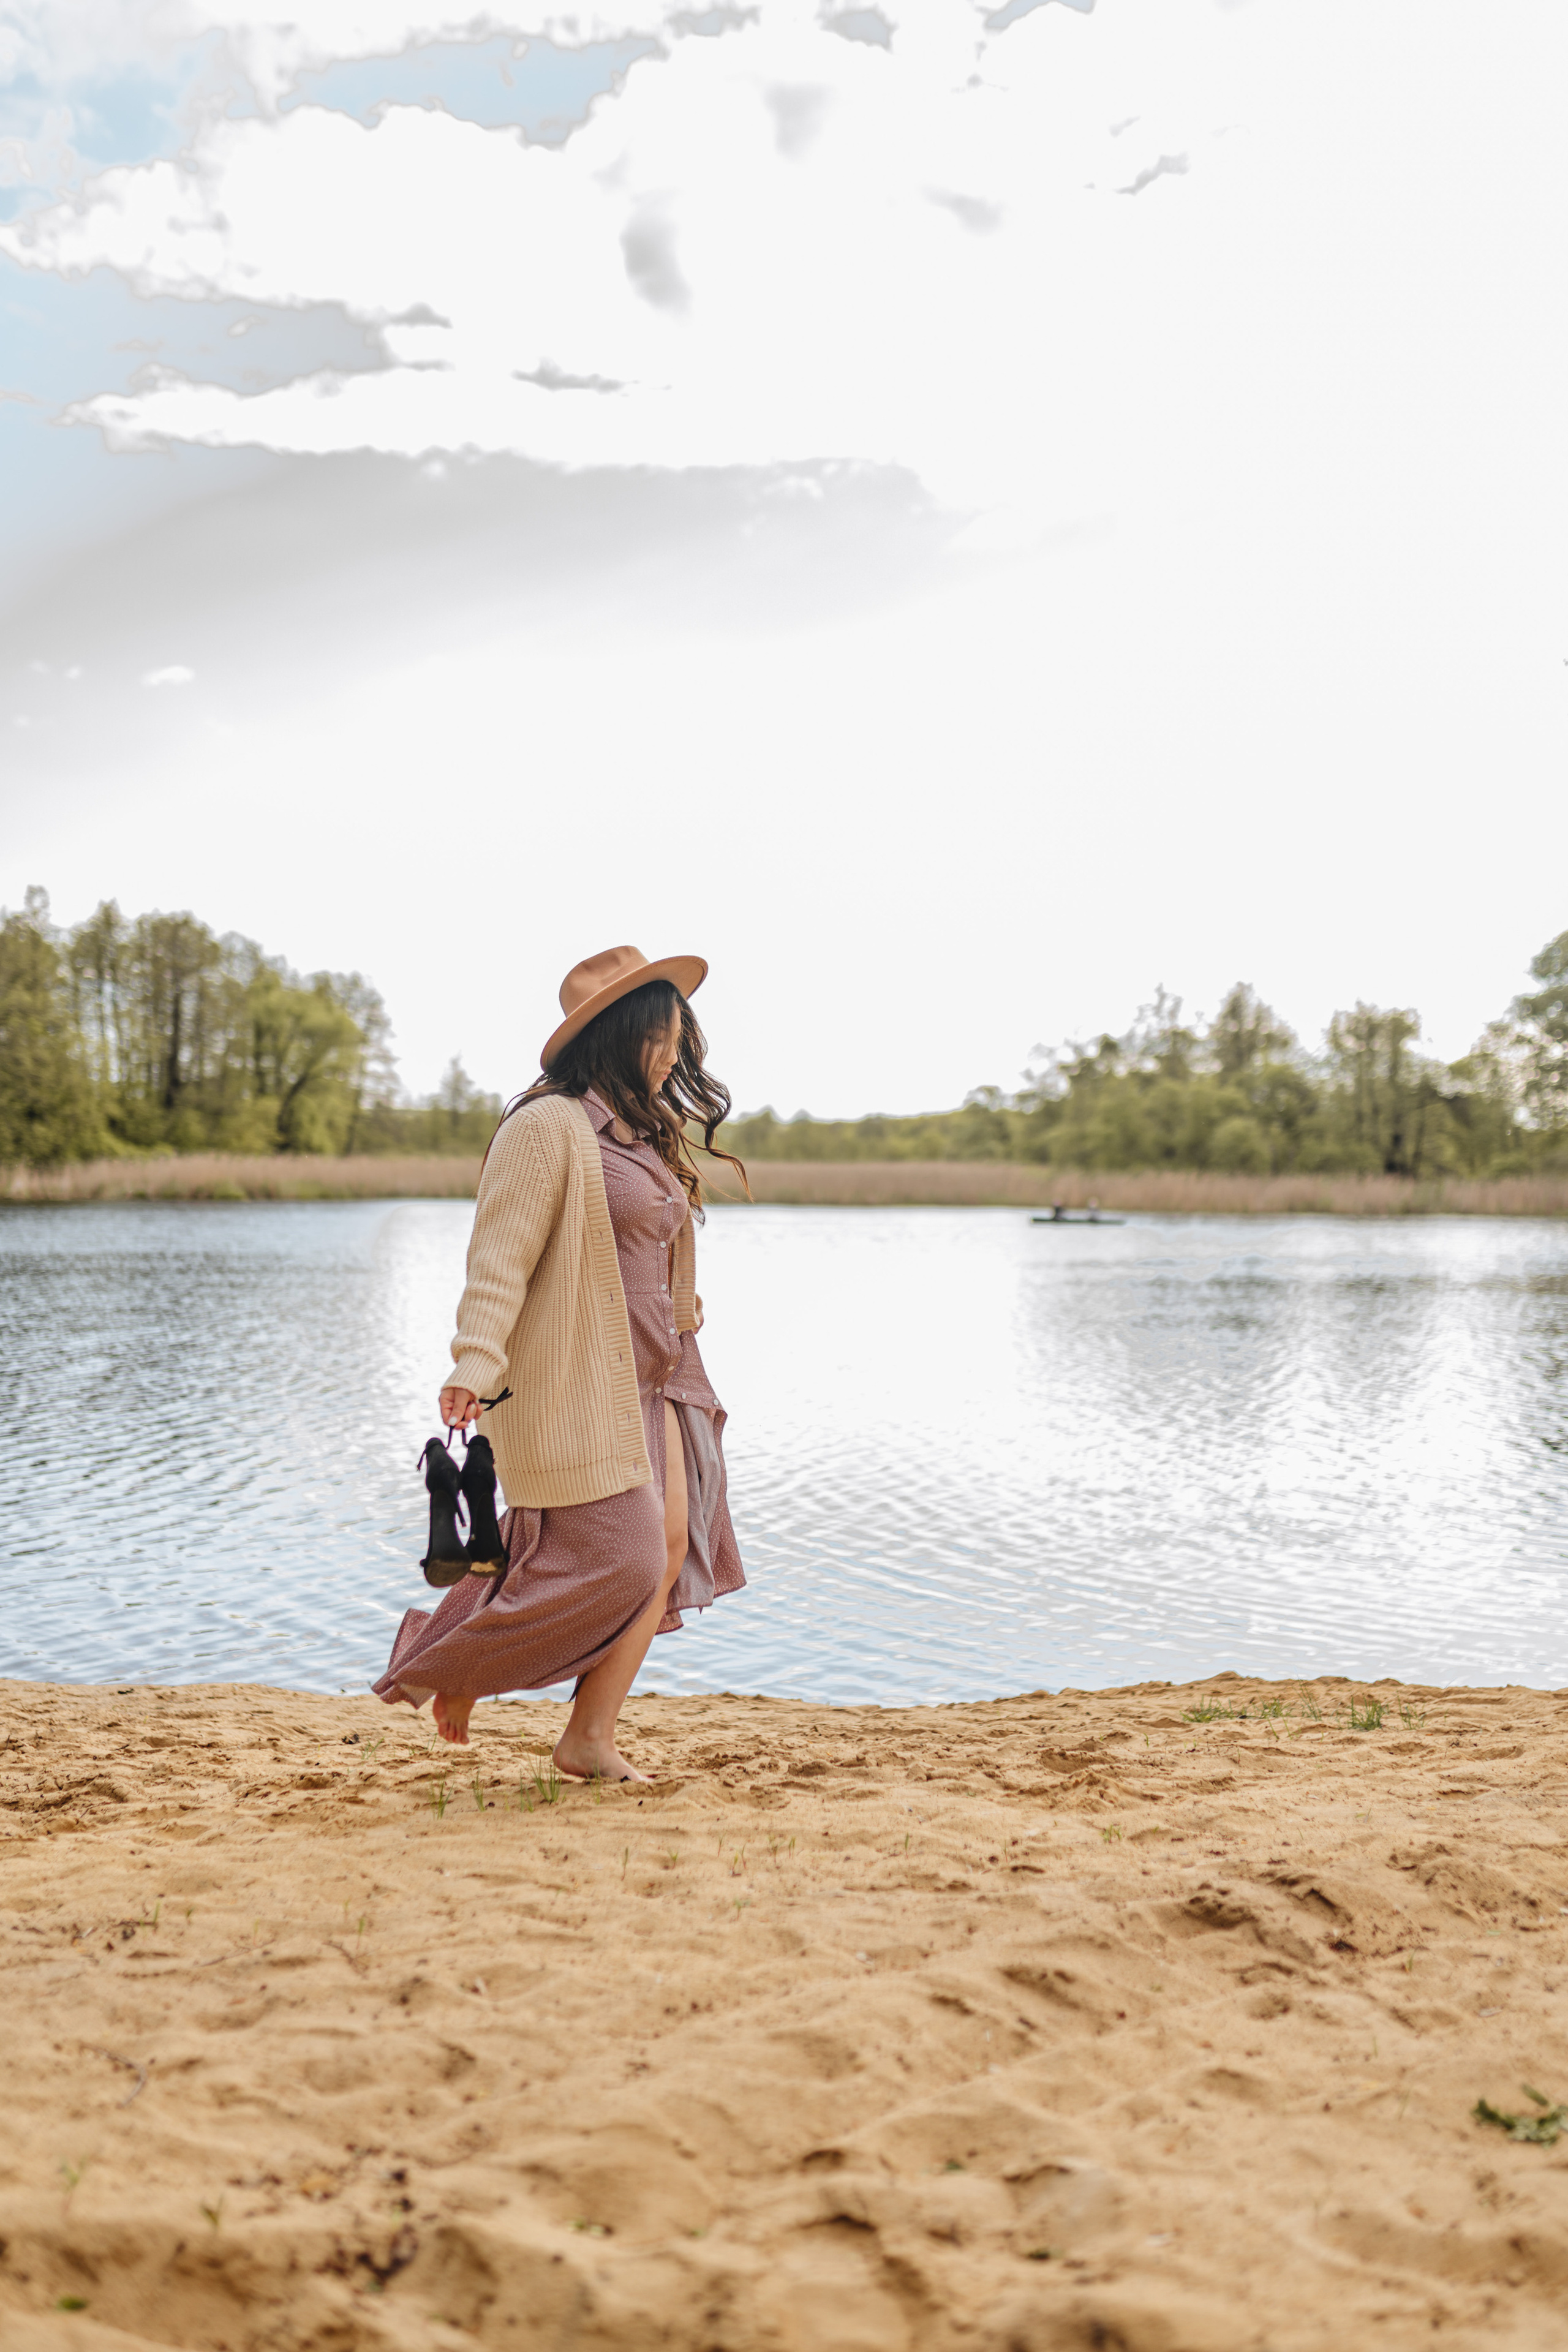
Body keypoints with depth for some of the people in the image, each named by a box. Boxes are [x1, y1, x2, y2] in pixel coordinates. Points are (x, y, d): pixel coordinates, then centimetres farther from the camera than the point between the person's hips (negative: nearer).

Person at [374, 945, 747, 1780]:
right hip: (573, 1378, -9)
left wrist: (672, 1357, 28)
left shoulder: (642, 1134, 17)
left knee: (672, 1545, 1)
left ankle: (590, 1739, 9)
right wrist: (476, 1362, -30)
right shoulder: (549, 1126, -12)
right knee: (613, 1557, -9)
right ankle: (447, 1665, 10)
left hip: (646, 1378, 9)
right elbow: (499, 1257, -19)